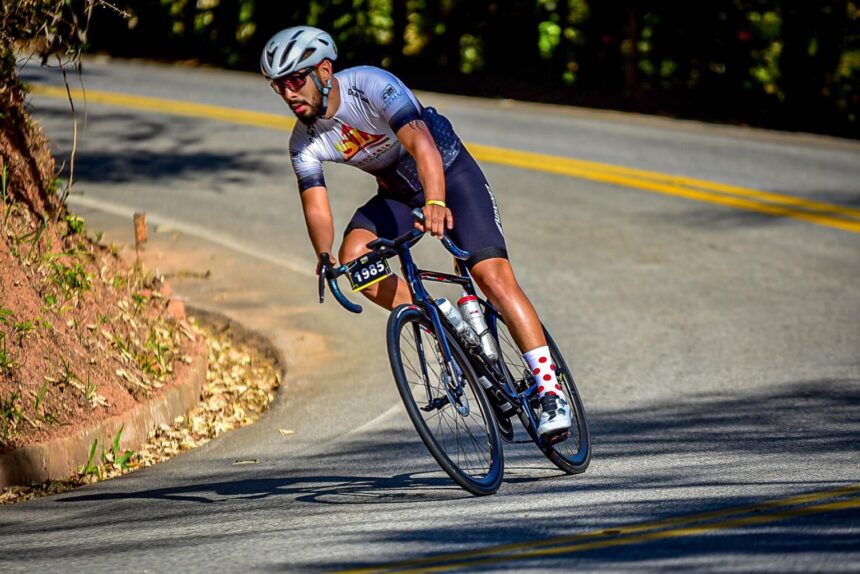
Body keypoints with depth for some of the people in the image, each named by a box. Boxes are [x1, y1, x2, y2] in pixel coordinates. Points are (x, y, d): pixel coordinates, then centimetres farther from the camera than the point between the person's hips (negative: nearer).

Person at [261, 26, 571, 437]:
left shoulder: (371, 87, -30)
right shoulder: (305, 143, -12)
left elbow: (421, 143, -43)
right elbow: (316, 204, -20)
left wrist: (435, 202, -61)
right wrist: (325, 257, -41)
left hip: (448, 173, -5)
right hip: (397, 193, 5)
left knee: (492, 275, -21)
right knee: (353, 256, -24)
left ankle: (550, 390, -19)